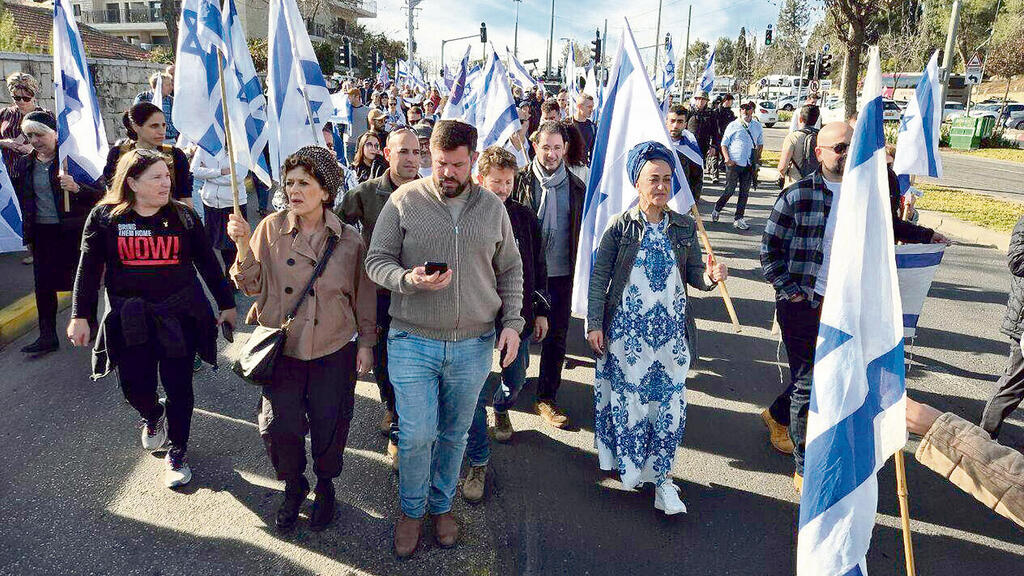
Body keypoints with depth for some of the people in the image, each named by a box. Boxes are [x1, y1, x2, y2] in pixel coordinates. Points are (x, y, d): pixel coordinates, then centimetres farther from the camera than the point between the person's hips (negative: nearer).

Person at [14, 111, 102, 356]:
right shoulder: (24, 164, 7)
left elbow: (100, 193, -12)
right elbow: (18, 197, 19)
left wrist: (77, 188, -30)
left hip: (74, 230, -5)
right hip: (42, 234, 5)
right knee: (43, 284, 6)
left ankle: (91, 325, 22)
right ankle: (47, 337, 16)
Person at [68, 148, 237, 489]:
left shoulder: (184, 216, 2)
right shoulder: (105, 217, 1)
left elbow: (208, 264, 7)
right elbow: (89, 269, 4)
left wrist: (226, 304, 8)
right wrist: (80, 316, -1)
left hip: (180, 315, 0)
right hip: (130, 319, 0)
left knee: (179, 388, 3)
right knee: (136, 389, 4)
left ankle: (177, 452, 24)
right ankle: (154, 416, 42)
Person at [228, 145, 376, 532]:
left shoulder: (349, 240, -5)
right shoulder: (271, 229, -4)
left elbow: (364, 296, 3)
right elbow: (252, 285, -1)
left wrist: (366, 343, 3)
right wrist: (243, 247, -17)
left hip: (334, 351, 0)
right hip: (282, 347, 1)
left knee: (329, 427, 8)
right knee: (278, 427, -4)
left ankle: (325, 486, 39)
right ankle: (293, 488, 28)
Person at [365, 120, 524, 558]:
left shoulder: (492, 208, 5)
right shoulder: (403, 201, -3)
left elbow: (510, 271, 11)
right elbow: (376, 262, -2)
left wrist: (512, 323, 1)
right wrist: (410, 280, -22)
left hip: (474, 345, 2)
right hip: (413, 341, -2)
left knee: (454, 434, 15)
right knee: (416, 436, -1)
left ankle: (442, 506, 38)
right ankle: (411, 511, 27)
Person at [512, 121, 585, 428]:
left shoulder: (576, 187, 4)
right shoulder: (520, 181, -3)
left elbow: (583, 231, 10)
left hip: (561, 275, 2)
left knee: (556, 337, 8)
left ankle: (547, 397, 21)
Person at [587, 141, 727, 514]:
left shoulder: (684, 227, 3)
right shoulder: (621, 226, -5)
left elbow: (693, 273, 7)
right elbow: (599, 277, -3)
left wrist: (710, 276, -17)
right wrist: (594, 324, -6)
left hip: (671, 330, 2)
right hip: (627, 329, -2)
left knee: (669, 401, 4)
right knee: (628, 396, 9)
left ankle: (661, 476, 18)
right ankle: (628, 464, 31)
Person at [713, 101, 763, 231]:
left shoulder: (757, 126, 10)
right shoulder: (733, 125, 0)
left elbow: (760, 144, 21)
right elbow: (724, 144, 3)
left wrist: (757, 158, 7)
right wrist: (727, 158, -10)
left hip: (749, 165, 4)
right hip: (734, 163, -4)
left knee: (745, 192, 5)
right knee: (729, 190, -3)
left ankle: (738, 219, 12)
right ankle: (717, 209, 23)